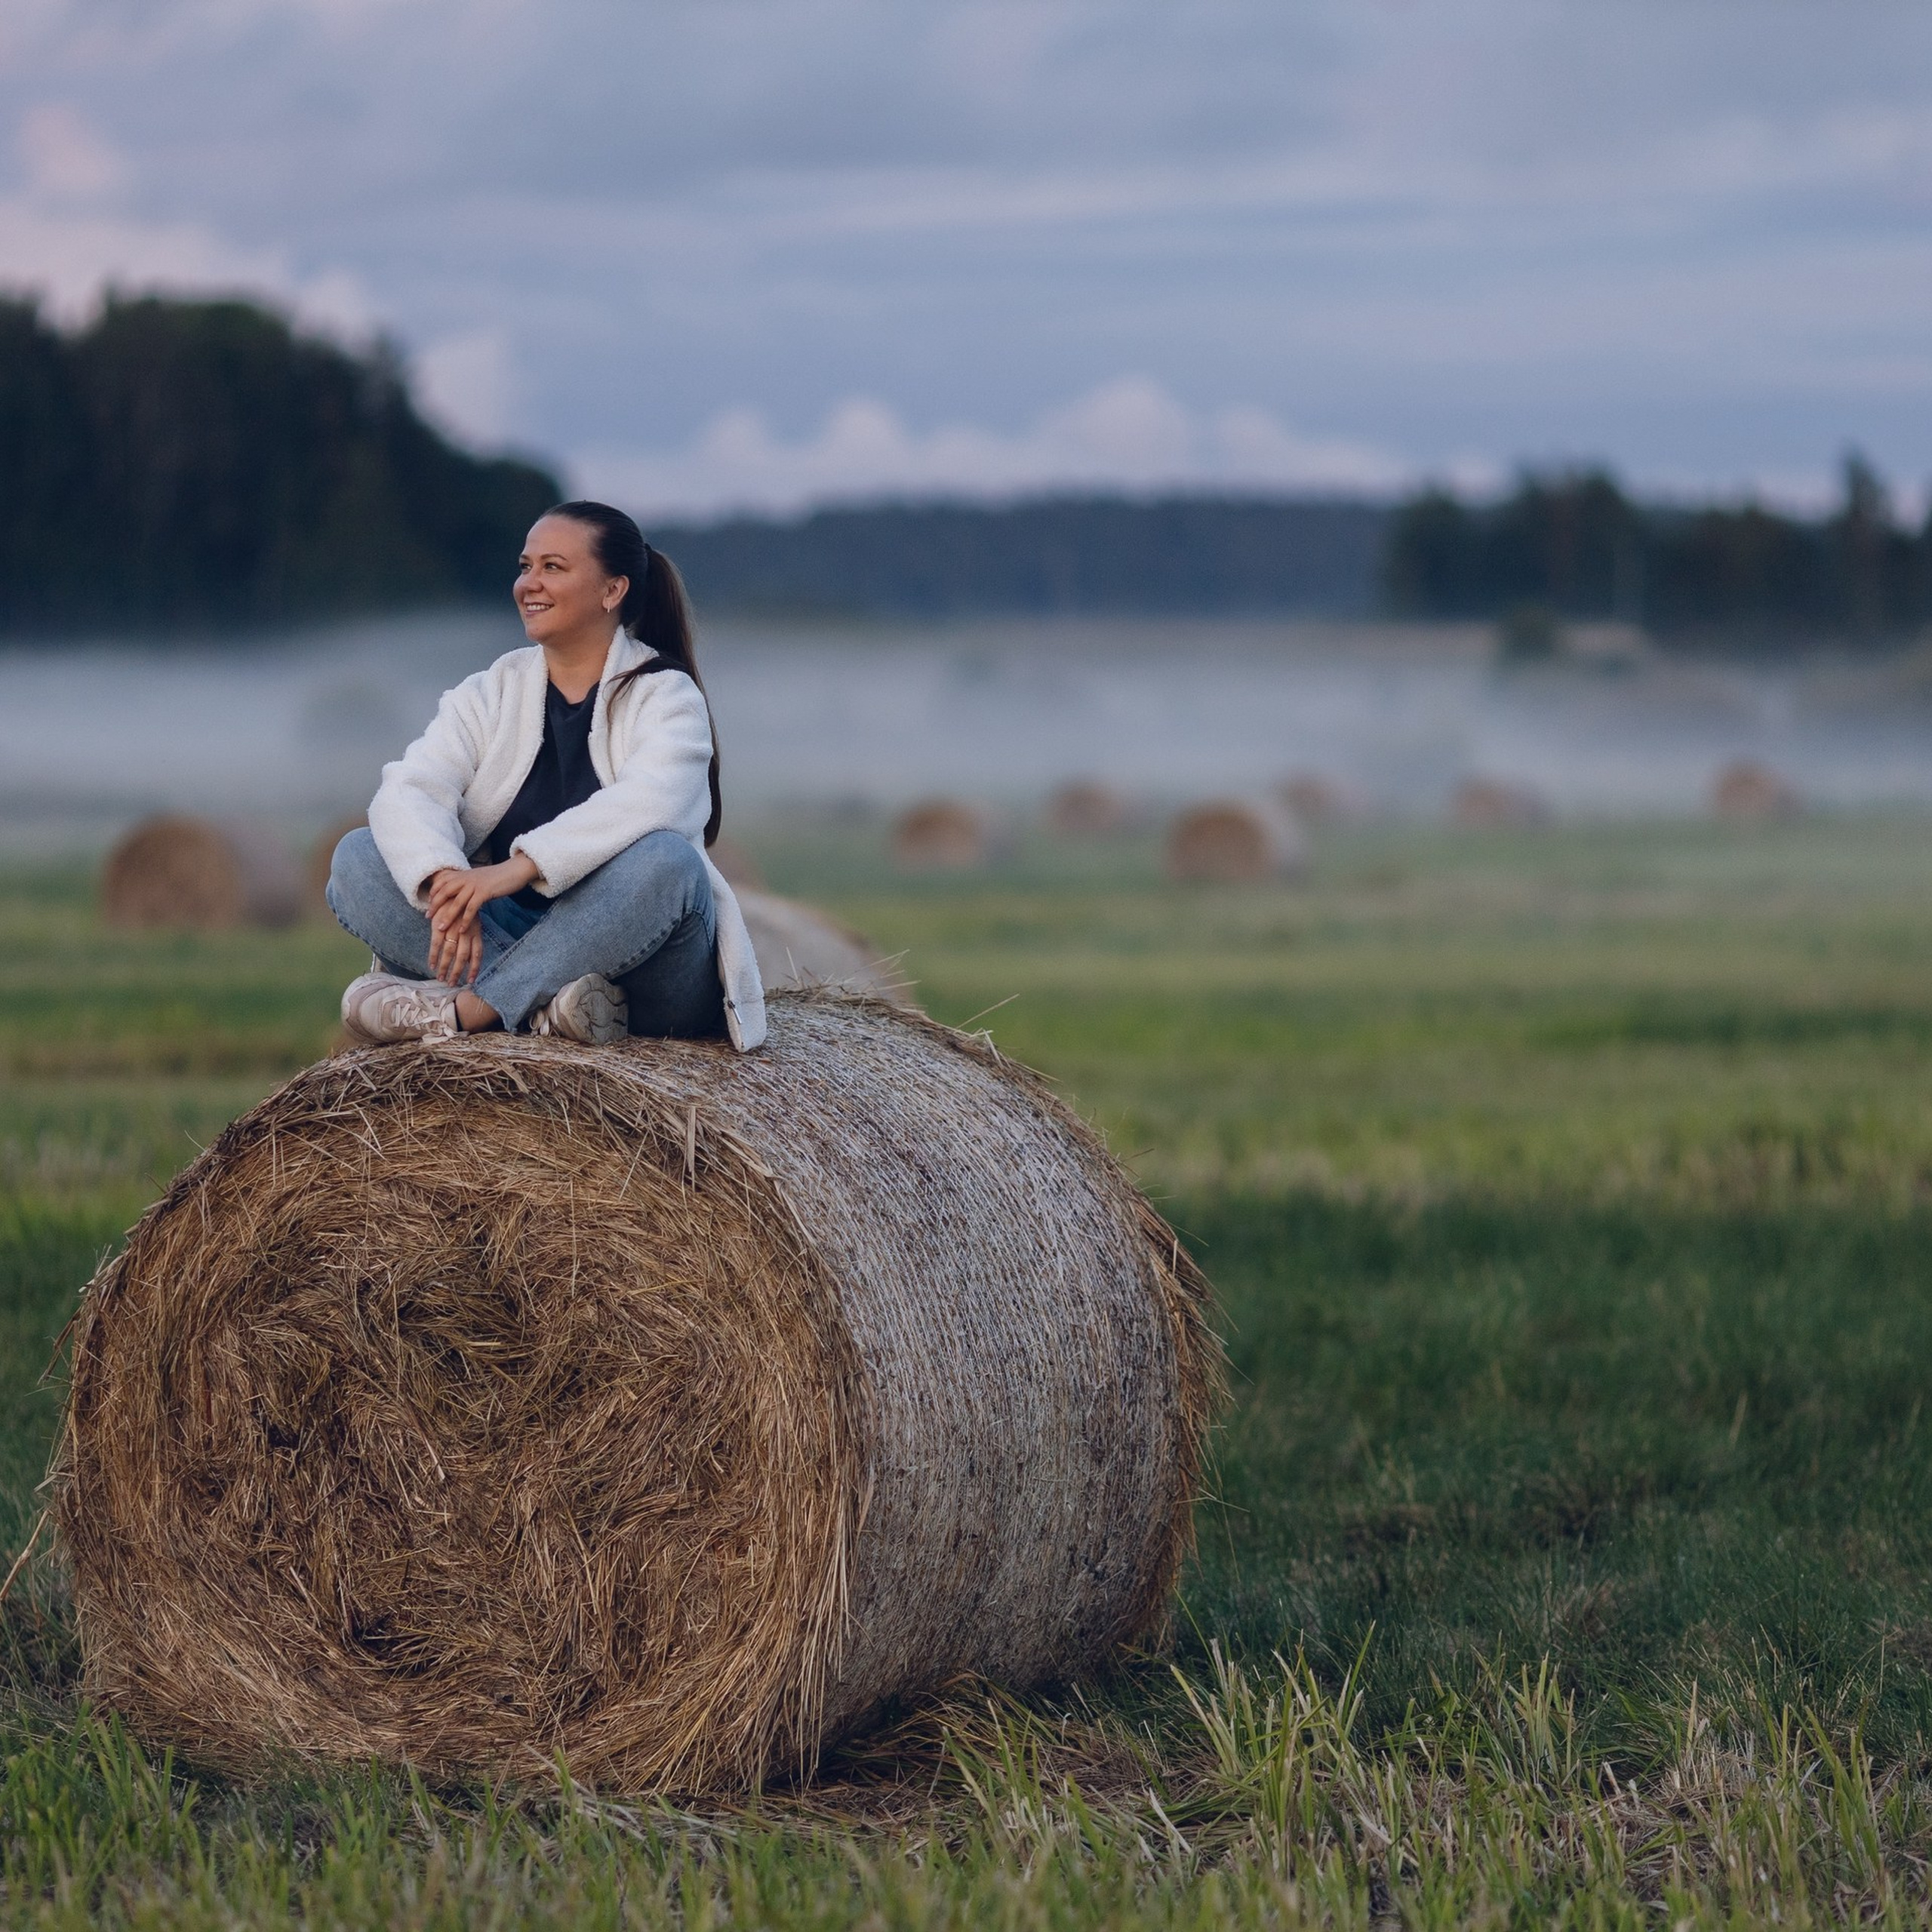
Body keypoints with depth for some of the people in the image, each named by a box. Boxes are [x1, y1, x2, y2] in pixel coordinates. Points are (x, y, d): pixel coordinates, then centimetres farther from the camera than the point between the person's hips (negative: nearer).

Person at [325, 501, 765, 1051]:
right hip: (501, 936, 4)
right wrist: (443, 880, -31)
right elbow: (409, 791, -8)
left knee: (664, 860, -35)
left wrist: (521, 866, -37)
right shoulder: (491, 693, 9)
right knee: (356, 857, -14)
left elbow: (647, 804, -24)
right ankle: (545, 1002, -33)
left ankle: (463, 1010, -34)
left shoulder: (666, 696, -2)